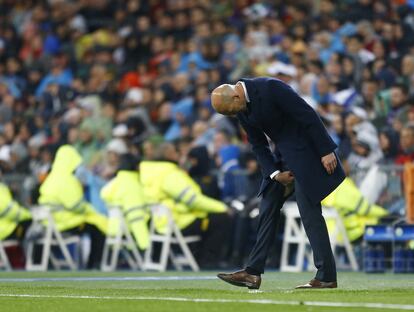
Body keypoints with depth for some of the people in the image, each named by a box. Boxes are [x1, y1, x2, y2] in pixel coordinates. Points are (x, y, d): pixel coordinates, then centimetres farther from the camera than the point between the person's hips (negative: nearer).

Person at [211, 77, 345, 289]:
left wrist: (326, 151, -20)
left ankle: (327, 277, -5)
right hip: (282, 154, 8)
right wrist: (274, 174, -6)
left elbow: (309, 116, -22)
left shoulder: (270, 88, -24)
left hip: (304, 149, -8)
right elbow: (258, 144, 7)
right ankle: (253, 273, 9)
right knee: (267, 211, 6)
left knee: (309, 211, -9)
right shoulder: (242, 109, 1)